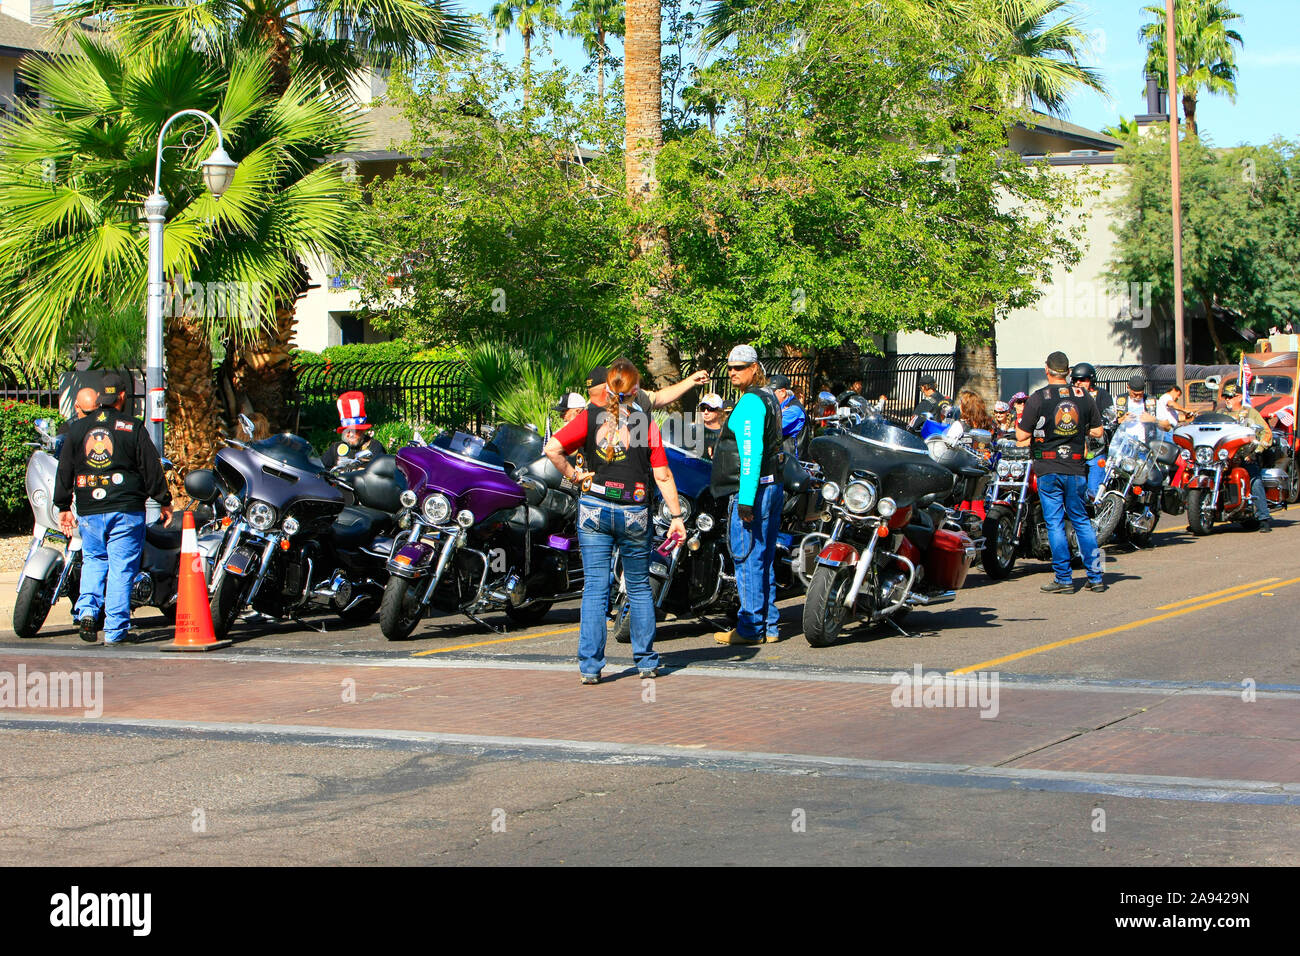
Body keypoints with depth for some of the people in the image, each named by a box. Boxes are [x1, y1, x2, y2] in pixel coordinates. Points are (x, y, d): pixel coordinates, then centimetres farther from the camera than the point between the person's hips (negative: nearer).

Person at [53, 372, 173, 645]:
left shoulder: (78, 428, 6)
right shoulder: (133, 428, -4)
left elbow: (64, 470, 9)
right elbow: (152, 468, -2)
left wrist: (63, 507, 16)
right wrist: (164, 502, 8)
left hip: (89, 512, 3)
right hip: (126, 510, -3)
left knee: (93, 561, 19)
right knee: (122, 567, 1)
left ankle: (87, 609, -3)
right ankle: (115, 630, 0)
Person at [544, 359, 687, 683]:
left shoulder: (590, 417, -1)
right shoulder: (646, 422, -3)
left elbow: (551, 448, -12)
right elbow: (662, 476, -5)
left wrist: (573, 475, 1)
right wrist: (676, 516, 0)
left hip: (594, 510, 0)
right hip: (634, 512, 0)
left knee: (595, 588, 3)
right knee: (639, 588, 14)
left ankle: (590, 666, -2)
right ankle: (646, 661, 17)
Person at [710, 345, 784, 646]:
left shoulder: (750, 401, -14)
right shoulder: (768, 397, 17)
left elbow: (751, 453, -21)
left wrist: (746, 499, -23)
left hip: (753, 489, -10)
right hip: (774, 486, 10)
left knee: (748, 559, -5)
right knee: (765, 559, 13)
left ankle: (751, 627, -2)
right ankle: (769, 626, 16)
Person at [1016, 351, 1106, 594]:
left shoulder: (1038, 398, -8)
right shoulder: (1084, 396, 3)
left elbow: (1022, 436, -7)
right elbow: (1097, 431, 9)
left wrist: (1018, 423, 13)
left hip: (1048, 469, -3)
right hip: (1076, 468, 3)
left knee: (1055, 523, 1)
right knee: (1081, 521, 13)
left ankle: (1063, 579, 0)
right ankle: (1095, 576, 11)